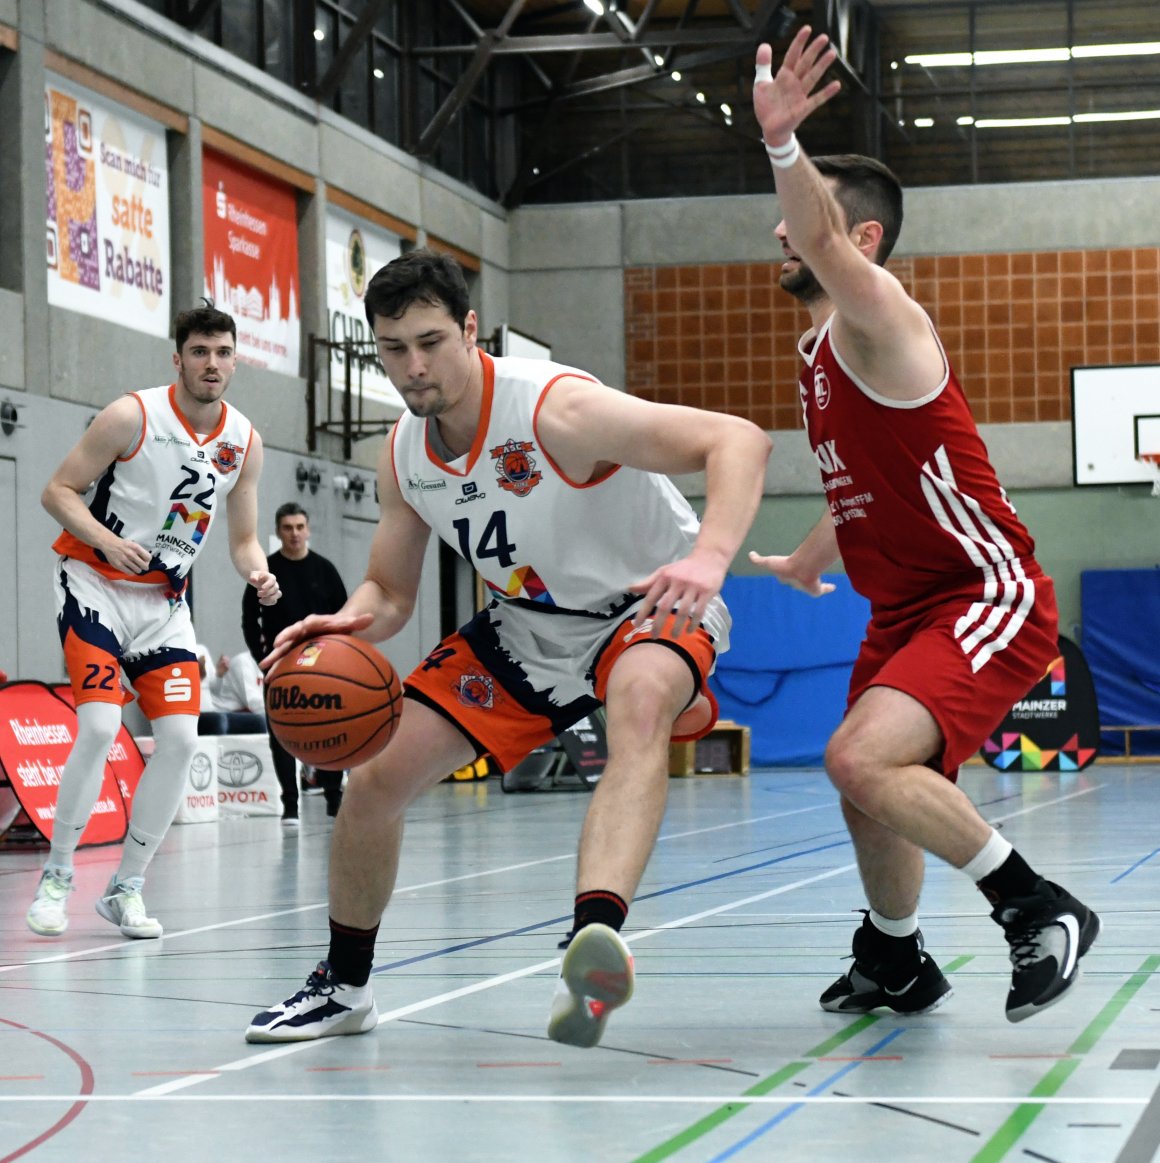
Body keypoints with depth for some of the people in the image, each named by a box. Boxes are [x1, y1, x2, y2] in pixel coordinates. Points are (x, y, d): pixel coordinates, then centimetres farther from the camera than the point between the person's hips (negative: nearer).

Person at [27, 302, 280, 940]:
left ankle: (126, 888, 6)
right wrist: (109, 542, -27)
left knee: (180, 738, -6)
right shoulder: (132, 416, -15)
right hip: (93, 582, -5)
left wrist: (258, 574, -14)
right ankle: (55, 879, -6)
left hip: (163, 598, 5)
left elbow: (243, 538, 8)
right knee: (100, 726, -20)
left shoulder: (244, 441, 0)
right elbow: (58, 491, -11)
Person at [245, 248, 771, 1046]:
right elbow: (390, 594, 4)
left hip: (647, 606, -7)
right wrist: (349, 621, -21)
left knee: (641, 703, -42)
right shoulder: (405, 454, -6)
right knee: (378, 777, 1)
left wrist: (709, 557, -52)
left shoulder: (557, 410, -29)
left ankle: (595, 937, -63)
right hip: (530, 623, 7)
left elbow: (739, 440, -35)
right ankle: (345, 987, 23)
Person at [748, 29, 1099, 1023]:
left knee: (863, 759, -28)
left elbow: (821, 240, -37)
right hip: (907, 608, 10)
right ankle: (895, 965, 42)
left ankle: (1039, 910, -15)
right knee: (870, 791, 19)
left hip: (988, 599, -10)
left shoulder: (878, 319, -13)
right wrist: (807, 560, 44)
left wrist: (780, 143, -54)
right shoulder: (821, 348, 14)